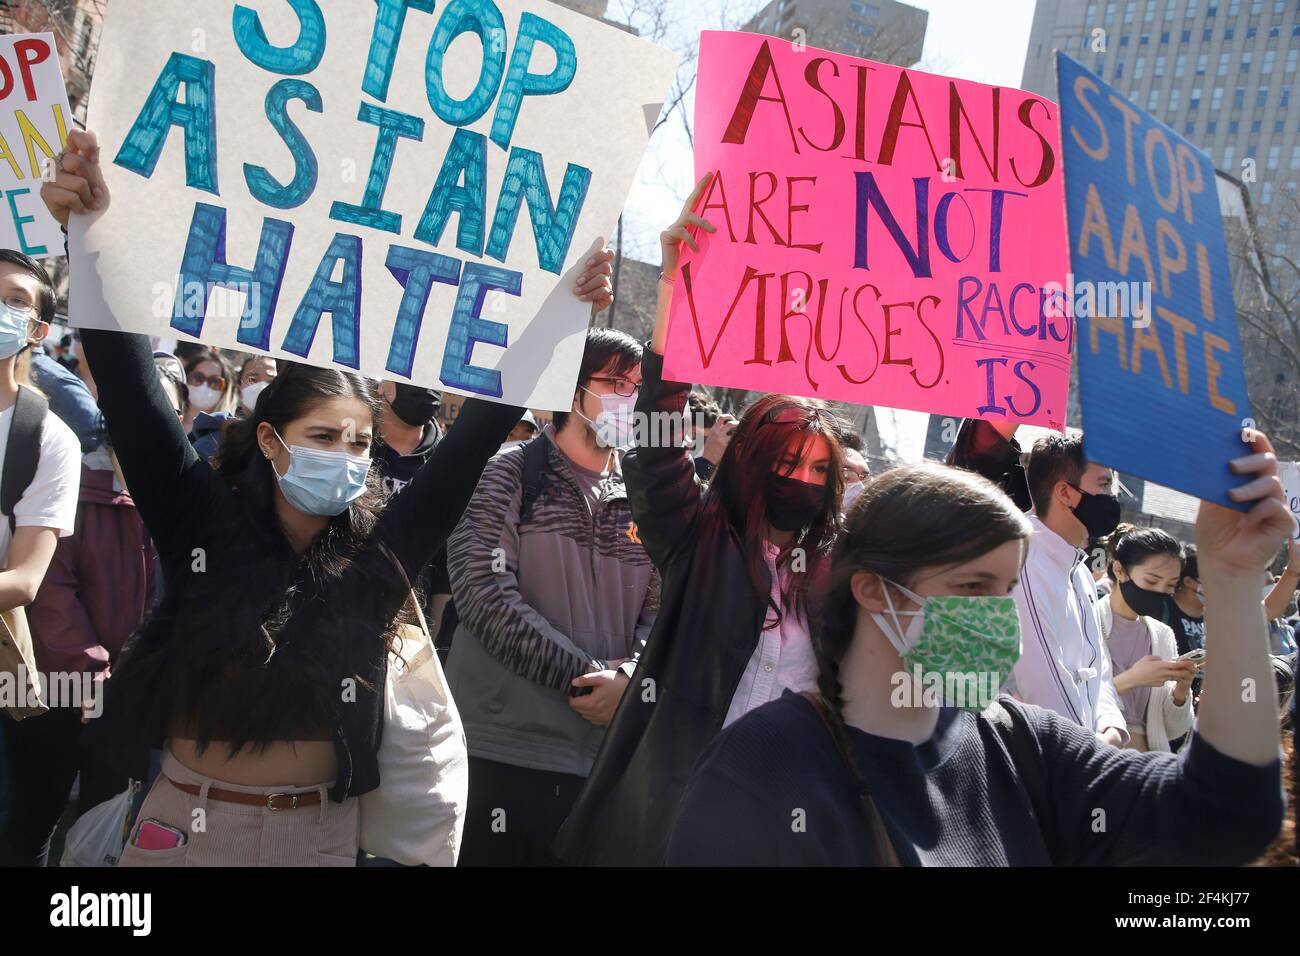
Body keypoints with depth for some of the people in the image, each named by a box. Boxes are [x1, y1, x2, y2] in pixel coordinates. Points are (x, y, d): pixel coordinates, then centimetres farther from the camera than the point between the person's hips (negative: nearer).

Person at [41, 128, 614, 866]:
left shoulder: (380, 552, -4)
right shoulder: (205, 526, -6)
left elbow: (476, 438, -6)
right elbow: (132, 393, -14)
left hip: (320, 832, 1)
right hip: (187, 824, -1)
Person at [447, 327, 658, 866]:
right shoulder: (508, 477, 0)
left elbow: (661, 611, 7)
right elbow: (485, 595, -12)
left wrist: (629, 675, -14)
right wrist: (585, 677, -13)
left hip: (606, 754, 4)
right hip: (499, 752, -4)